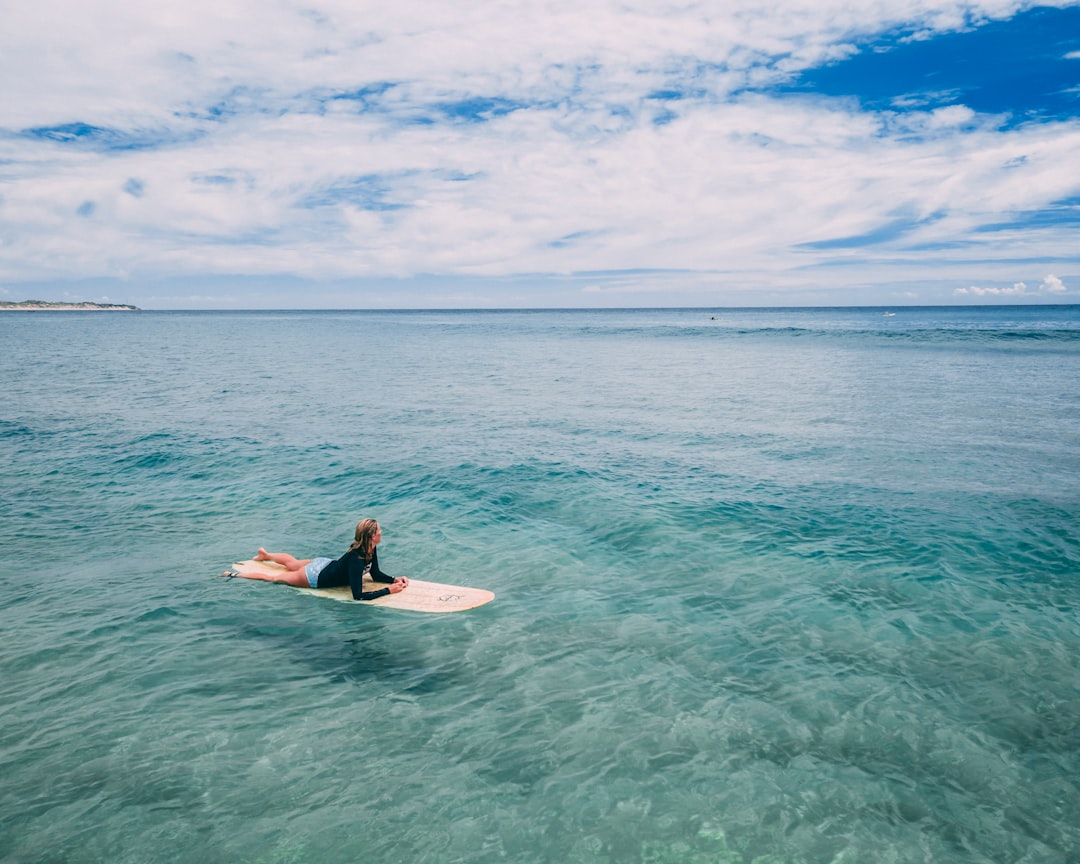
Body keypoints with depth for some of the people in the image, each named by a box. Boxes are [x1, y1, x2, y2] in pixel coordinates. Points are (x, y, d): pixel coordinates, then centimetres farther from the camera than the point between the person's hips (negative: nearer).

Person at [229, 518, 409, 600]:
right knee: (274, 578, 14)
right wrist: (388, 590, -43)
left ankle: (265, 554, 62)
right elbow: (358, 595, -43)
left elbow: (376, 575, -3)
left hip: (324, 564, 7)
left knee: (291, 562, 36)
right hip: (315, 577, -7)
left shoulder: (370, 549, -17)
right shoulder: (356, 559, -42)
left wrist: (395, 580, -20)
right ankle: (235, 575, 32)